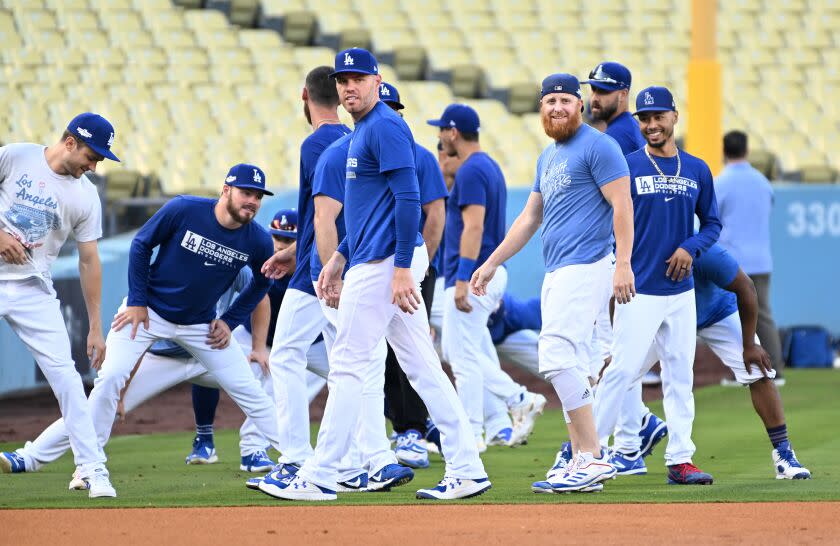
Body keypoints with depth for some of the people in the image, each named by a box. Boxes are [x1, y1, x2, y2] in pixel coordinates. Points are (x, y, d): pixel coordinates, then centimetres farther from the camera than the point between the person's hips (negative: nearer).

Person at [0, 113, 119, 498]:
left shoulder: (86, 196, 2)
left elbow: (89, 262, 6)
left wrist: (96, 328, 4)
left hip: (33, 289, 2)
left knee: (64, 374, -7)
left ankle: (92, 467, -5)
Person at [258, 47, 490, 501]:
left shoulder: (385, 126, -12)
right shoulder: (364, 131, 20)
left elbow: (408, 197, -19)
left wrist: (401, 269, -24)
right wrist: (339, 258, 24)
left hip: (384, 262, -10)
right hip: (393, 265, 10)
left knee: (348, 365, -5)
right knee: (422, 367, 7)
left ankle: (319, 477, -1)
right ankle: (466, 470, 5)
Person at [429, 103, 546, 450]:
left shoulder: (471, 171, -15)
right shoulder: (490, 167, 16)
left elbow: (474, 227, -23)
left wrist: (462, 279, -26)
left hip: (474, 277, -10)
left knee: (463, 356, -5)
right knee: (455, 351, 16)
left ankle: (471, 436, 0)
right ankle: (520, 400, 13)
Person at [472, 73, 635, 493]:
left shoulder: (597, 146, -5)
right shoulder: (548, 157, 22)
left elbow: (622, 204, -12)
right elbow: (530, 217, 28)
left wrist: (623, 264, -21)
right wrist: (492, 263, 26)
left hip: (586, 268, -10)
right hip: (556, 274, 10)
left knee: (559, 358, -19)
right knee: (566, 366, 6)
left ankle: (593, 458, -18)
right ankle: (583, 465, 7)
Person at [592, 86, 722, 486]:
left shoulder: (697, 170, 9)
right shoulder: (627, 167, -2)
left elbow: (712, 223, 15)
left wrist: (691, 247, -5)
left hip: (681, 292, 4)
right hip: (639, 291, -4)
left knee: (680, 375, 6)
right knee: (622, 370, -9)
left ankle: (680, 459, 10)